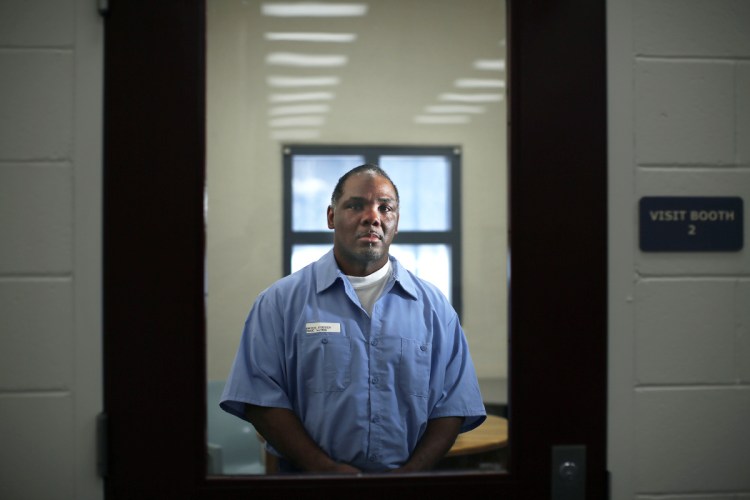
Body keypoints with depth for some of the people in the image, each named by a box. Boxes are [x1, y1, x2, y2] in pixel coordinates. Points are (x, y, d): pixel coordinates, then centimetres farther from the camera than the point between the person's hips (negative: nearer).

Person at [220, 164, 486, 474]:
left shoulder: (433, 307, 5)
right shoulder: (281, 301, -1)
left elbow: (453, 405, 2)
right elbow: (261, 397, -7)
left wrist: (411, 471, -12)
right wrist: (326, 469, -15)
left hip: (405, 471, 1)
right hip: (308, 474, -1)